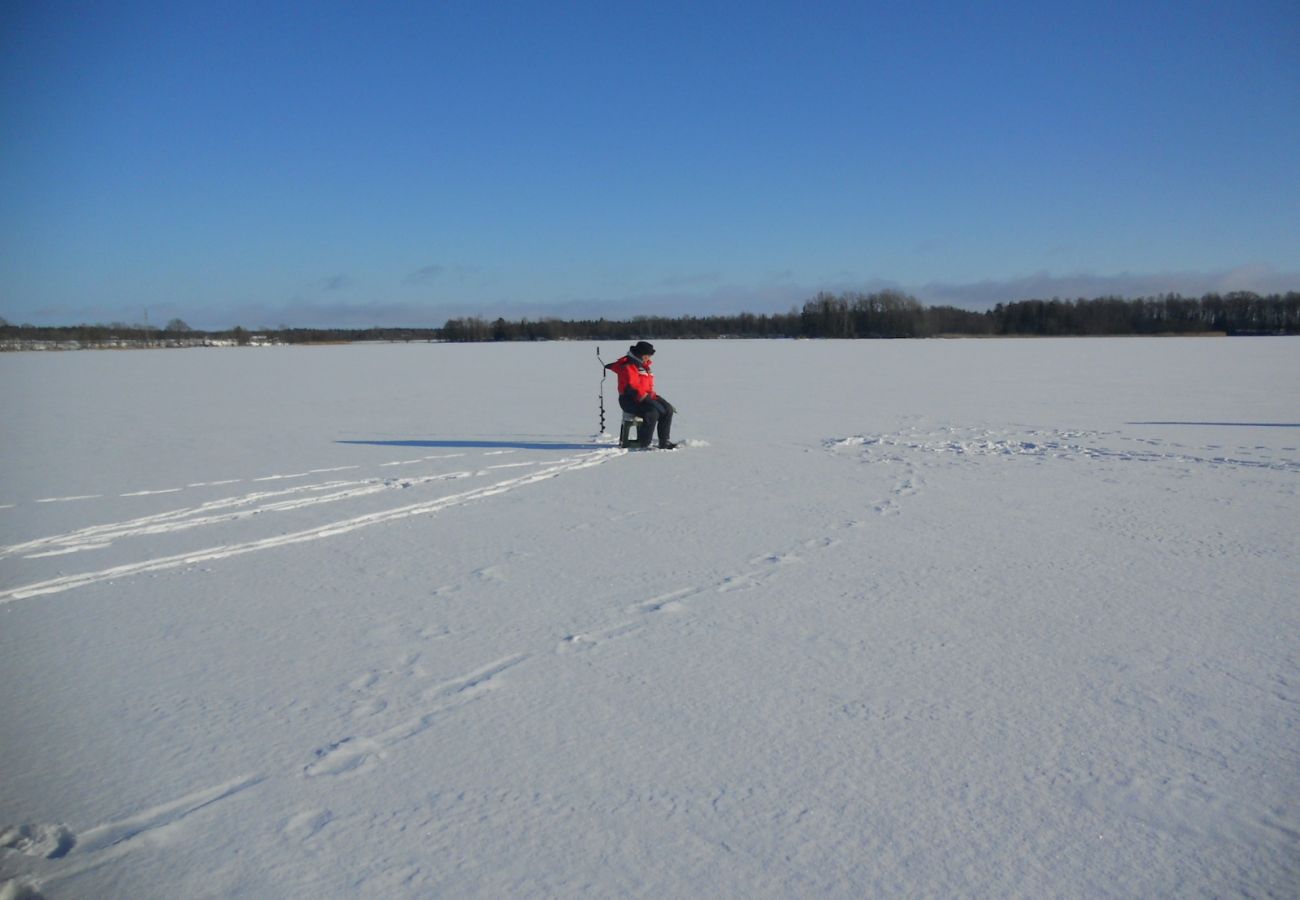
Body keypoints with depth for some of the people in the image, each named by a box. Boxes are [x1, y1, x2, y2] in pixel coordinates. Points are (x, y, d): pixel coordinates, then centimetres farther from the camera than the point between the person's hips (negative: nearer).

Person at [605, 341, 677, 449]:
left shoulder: (644, 365, 20)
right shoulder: (627, 366, -11)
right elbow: (631, 387, -20)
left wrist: (652, 395, 7)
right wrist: (644, 397, -24)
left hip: (645, 397, 9)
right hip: (629, 400, -9)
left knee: (668, 409, -7)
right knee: (652, 411, -32)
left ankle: (664, 442, -6)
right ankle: (643, 444, -24)